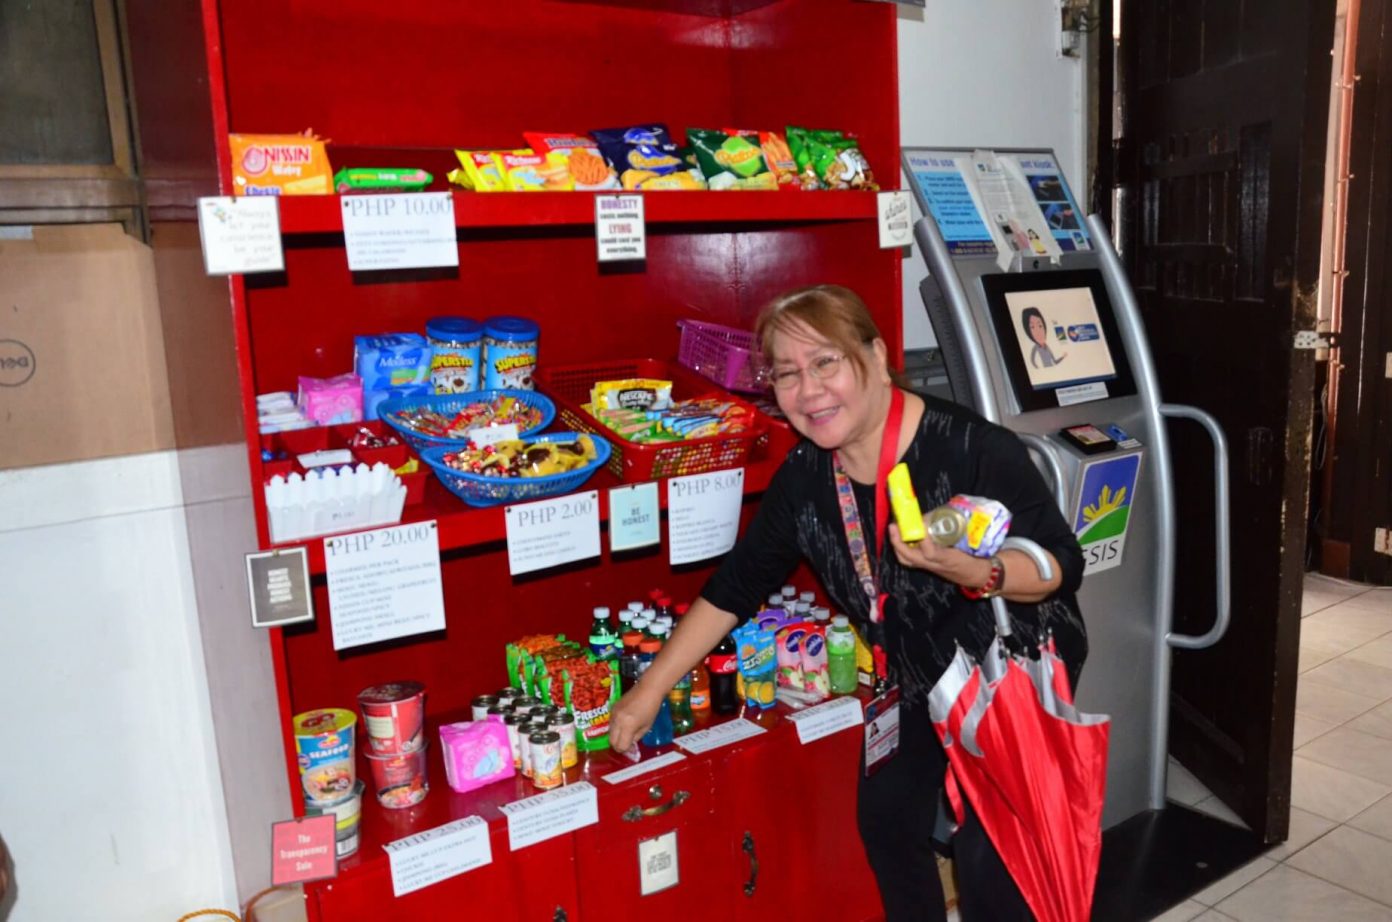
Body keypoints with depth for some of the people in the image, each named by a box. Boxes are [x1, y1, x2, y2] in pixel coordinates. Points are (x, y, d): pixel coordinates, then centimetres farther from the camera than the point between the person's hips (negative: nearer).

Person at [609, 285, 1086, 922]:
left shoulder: (973, 448, -31)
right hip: (923, 678, 6)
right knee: (885, 816, 14)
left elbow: (1063, 565, -22)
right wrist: (649, 691, -6)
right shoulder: (805, 477, -14)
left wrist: (969, 569, -43)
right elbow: (735, 585, -6)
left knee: (987, 852, -4)